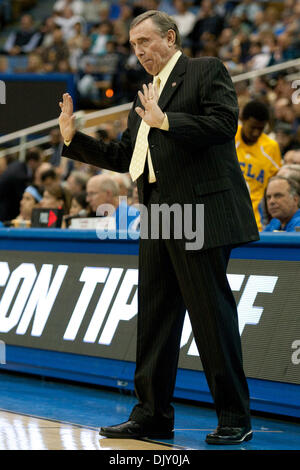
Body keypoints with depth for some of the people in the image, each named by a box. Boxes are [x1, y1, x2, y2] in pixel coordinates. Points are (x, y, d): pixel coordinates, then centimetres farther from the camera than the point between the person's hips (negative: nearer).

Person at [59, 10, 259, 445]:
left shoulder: (206, 71, 1)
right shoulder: (146, 95, 23)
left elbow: (224, 123, -14)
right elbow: (122, 158, 23)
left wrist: (165, 121, -20)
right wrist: (73, 137, 14)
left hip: (201, 213, -8)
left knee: (211, 312, -6)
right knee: (155, 315, 9)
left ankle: (234, 419, 0)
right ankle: (152, 416, 15)